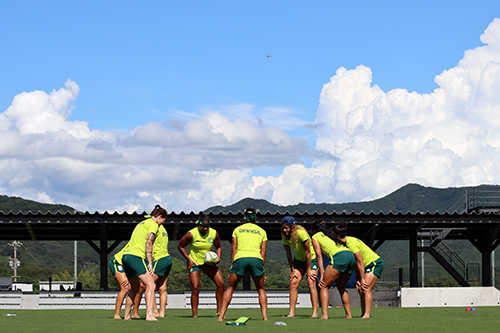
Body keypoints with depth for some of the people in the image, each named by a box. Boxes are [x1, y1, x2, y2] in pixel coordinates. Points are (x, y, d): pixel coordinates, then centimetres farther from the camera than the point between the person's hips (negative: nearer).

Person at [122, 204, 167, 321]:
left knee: (135, 288, 20)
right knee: (150, 285, -14)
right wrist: (150, 264, -14)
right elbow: (148, 244, -11)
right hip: (136, 256, -9)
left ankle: (126, 316, 23)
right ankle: (150, 315, -28)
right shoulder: (153, 224, -1)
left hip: (126, 255, 9)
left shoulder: (142, 223, 27)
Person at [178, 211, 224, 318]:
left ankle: (219, 311, 4)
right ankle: (195, 315, -6)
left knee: (221, 283, -8)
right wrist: (189, 260, -12)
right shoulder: (191, 234, -20)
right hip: (194, 263, -4)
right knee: (195, 288, -15)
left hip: (208, 262, 4)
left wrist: (218, 258, -10)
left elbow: (218, 247, 8)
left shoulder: (214, 234, -11)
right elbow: (180, 246, -6)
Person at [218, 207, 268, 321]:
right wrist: (262, 271, 18)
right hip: (256, 259, 1)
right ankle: (265, 316, 5)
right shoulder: (262, 231, 22)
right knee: (261, 289, 19)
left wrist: (232, 267, 13)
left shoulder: (237, 230, 21)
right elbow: (263, 252, 16)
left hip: (240, 258, -1)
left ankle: (221, 316, 4)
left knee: (230, 288, 13)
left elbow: (234, 249, 13)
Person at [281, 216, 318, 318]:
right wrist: (293, 269, -3)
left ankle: (315, 312, -13)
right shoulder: (285, 236, -12)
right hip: (299, 259, 6)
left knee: (311, 284, -16)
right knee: (293, 283, -6)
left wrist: (309, 270, -19)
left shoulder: (301, 233, -30)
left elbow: (308, 252, -23)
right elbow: (288, 253, -2)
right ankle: (292, 312, -6)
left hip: (311, 259, -6)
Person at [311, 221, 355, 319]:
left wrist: (322, 275, 2)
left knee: (324, 286, 0)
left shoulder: (315, 237, 16)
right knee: (341, 287, 23)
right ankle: (348, 315, 17)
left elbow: (319, 256, 6)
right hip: (351, 256, 7)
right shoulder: (330, 235, 36)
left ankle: (324, 315, -15)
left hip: (340, 257, -7)